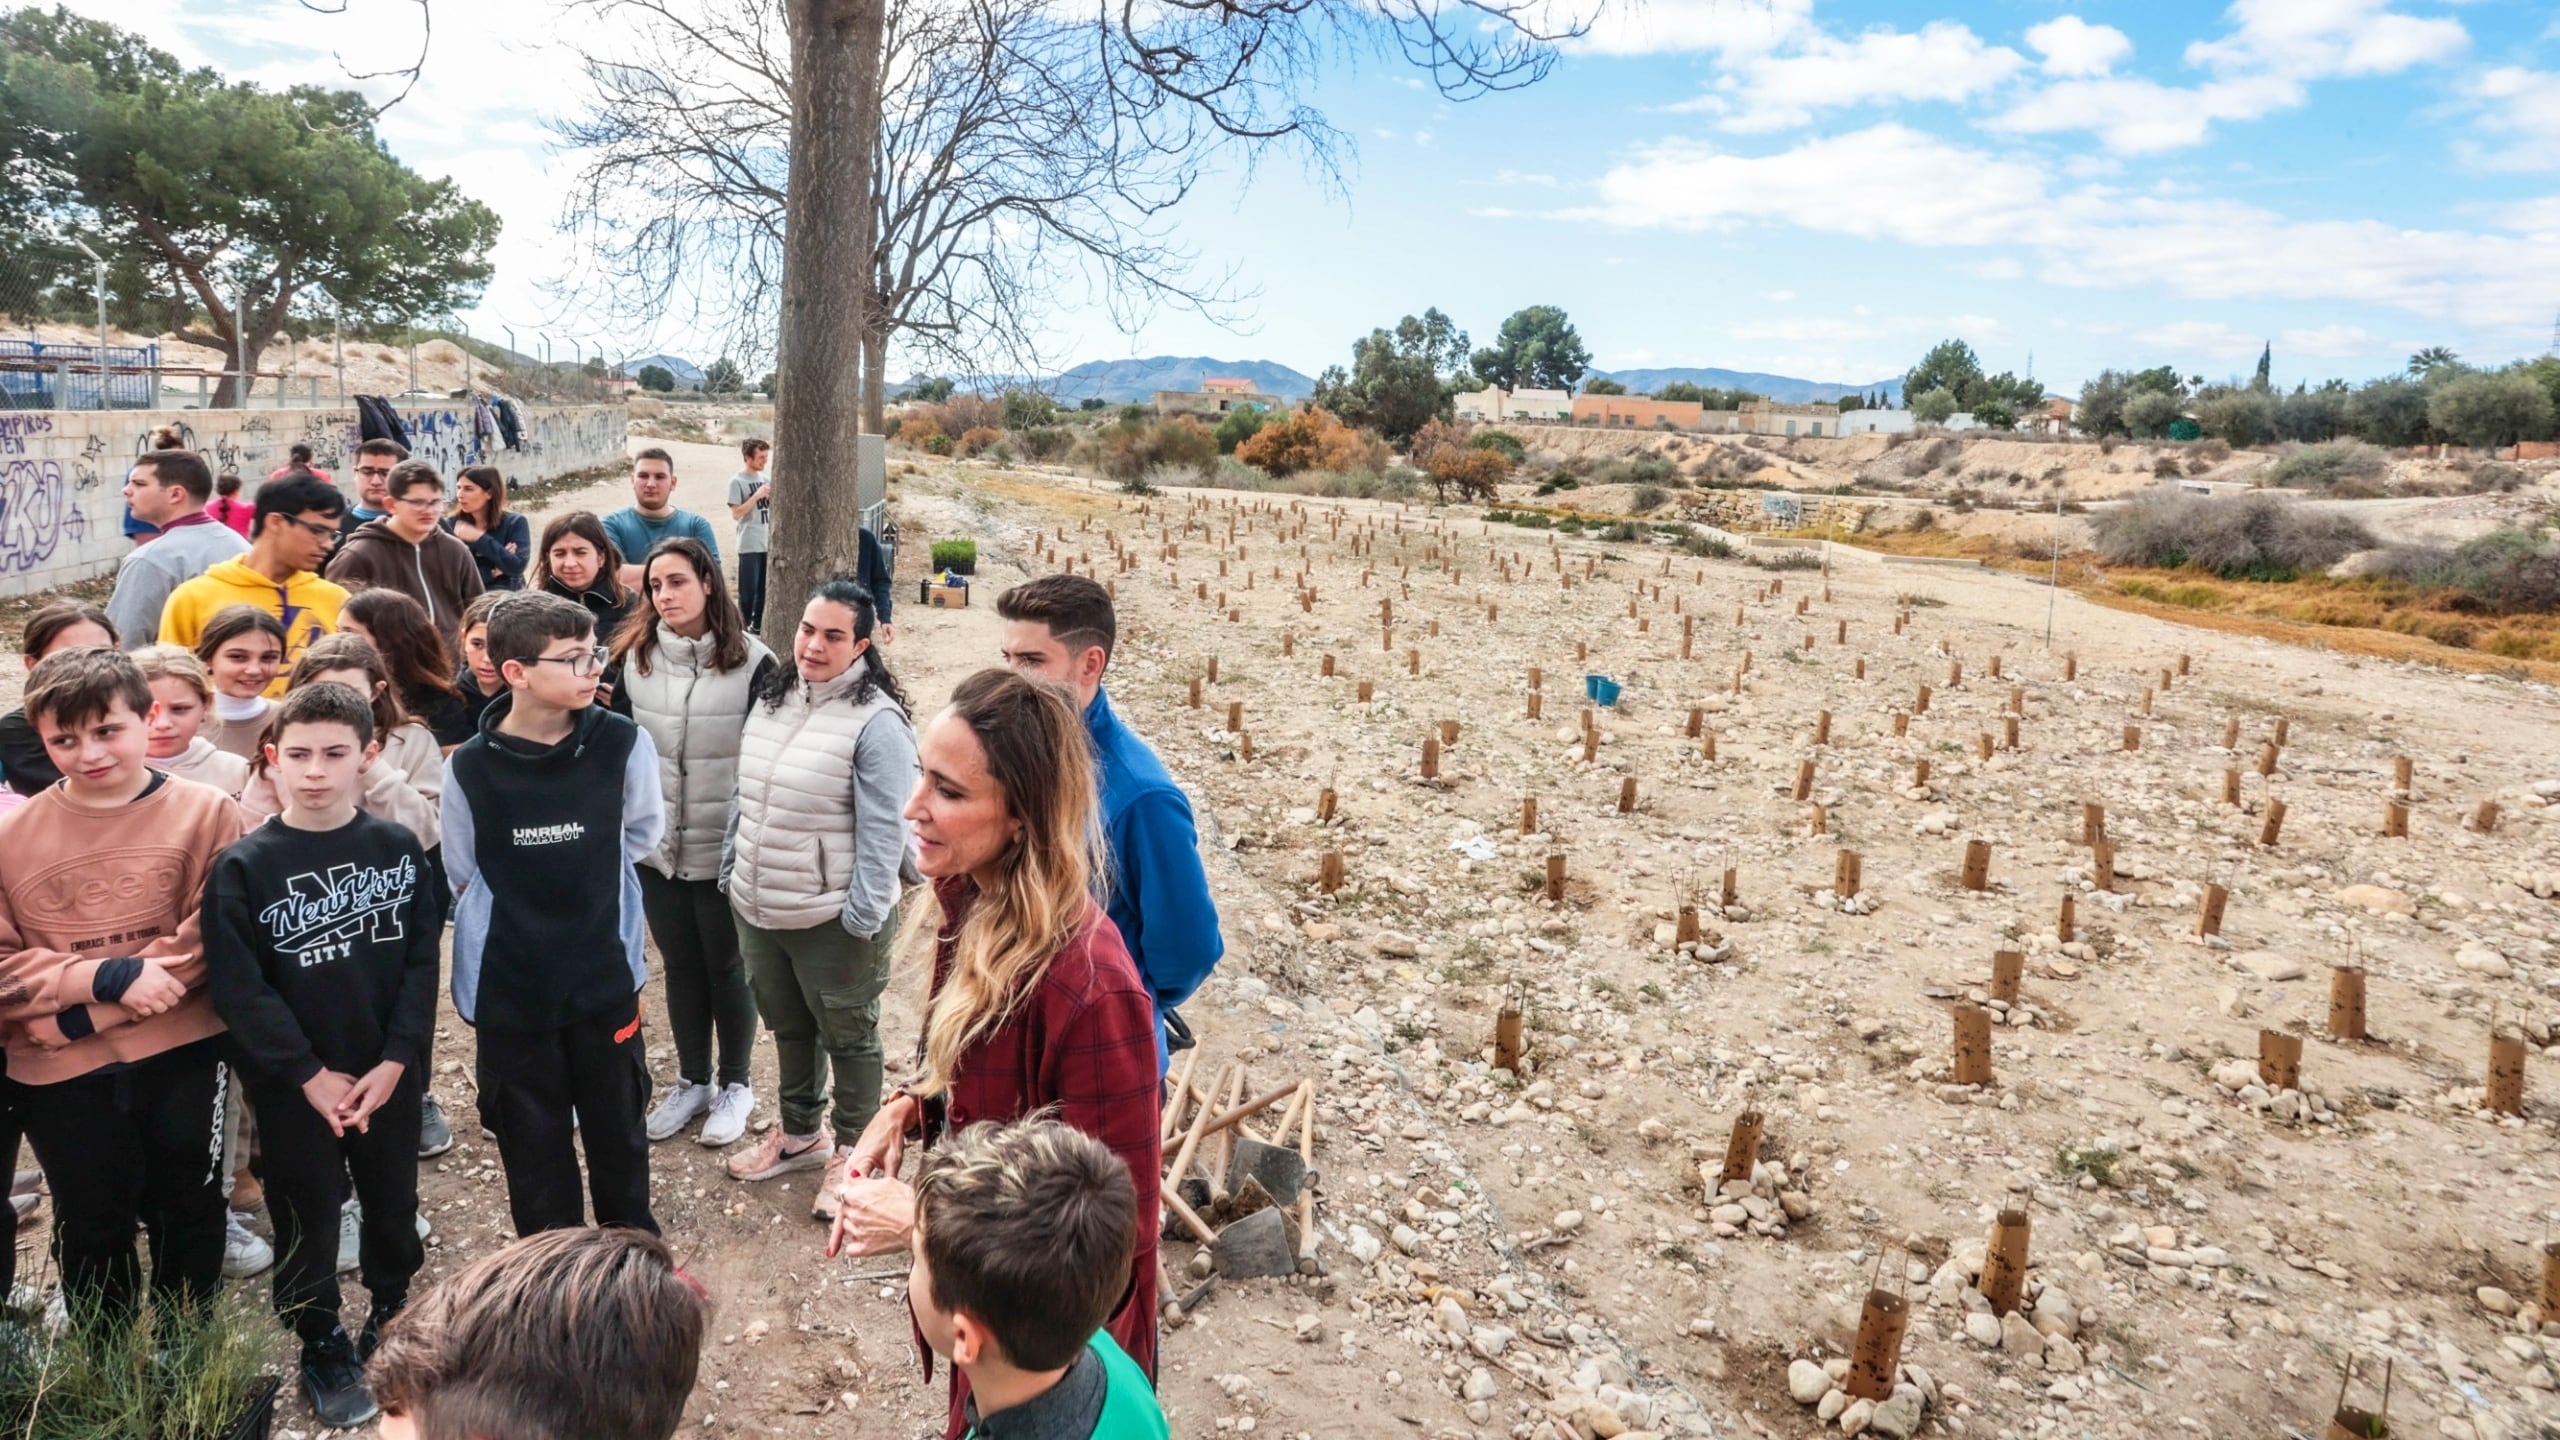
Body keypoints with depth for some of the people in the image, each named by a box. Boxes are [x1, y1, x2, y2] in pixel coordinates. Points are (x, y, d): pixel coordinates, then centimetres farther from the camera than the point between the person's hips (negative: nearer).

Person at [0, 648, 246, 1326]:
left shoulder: (206, 811, -8)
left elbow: (211, 939, -11)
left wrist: (80, 1016, -14)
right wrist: (110, 976, -19)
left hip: (179, 1058, -1)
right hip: (59, 1074, 2)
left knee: (188, 1218, 16)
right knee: (91, 1233, 19)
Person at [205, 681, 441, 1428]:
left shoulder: (398, 847, -6)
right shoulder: (242, 867, -11)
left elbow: (423, 961, -5)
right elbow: (238, 988, -12)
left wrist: (395, 1059, -12)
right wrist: (310, 1074, -14)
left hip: (389, 1072, 2)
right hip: (293, 1083, -2)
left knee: (393, 1200, 17)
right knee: (307, 1216, 11)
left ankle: (394, 1315, 40)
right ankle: (322, 1346, 31)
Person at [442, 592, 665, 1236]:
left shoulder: (623, 743, -11)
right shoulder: (470, 767, -11)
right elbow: (464, 875, 3)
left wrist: (587, 883, 3)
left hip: (605, 977, 1)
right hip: (509, 990, 0)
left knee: (618, 1130, 17)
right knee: (533, 1141, 14)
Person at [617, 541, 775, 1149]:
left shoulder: (752, 662, -12)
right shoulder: (633, 658, 1)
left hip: (726, 848, -4)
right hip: (655, 846, 4)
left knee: (727, 968, 11)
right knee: (680, 967, 17)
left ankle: (735, 1085, 29)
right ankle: (692, 1081, 34)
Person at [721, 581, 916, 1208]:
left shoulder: (877, 722, -19)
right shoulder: (771, 701, 5)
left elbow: (882, 829, -20)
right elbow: (746, 797, 14)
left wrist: (864, 914, -20)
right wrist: (732, 870, 14)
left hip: (833, 918, -7)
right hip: (758, 909, 8)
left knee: (849, 1037, 11)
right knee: (788, 1026, 24)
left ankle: (851, 1153, 29)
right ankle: (799, 1133, 44)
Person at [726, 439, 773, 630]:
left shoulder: (765, 478, 11)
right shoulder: (737, 481, -8)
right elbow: (735, 514, -14)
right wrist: (757, 495, -17)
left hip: (768, 542, 6)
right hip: (749, 545, -6)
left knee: (764, 588, 10)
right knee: (748, 590, -3)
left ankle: (757, 626, 20)